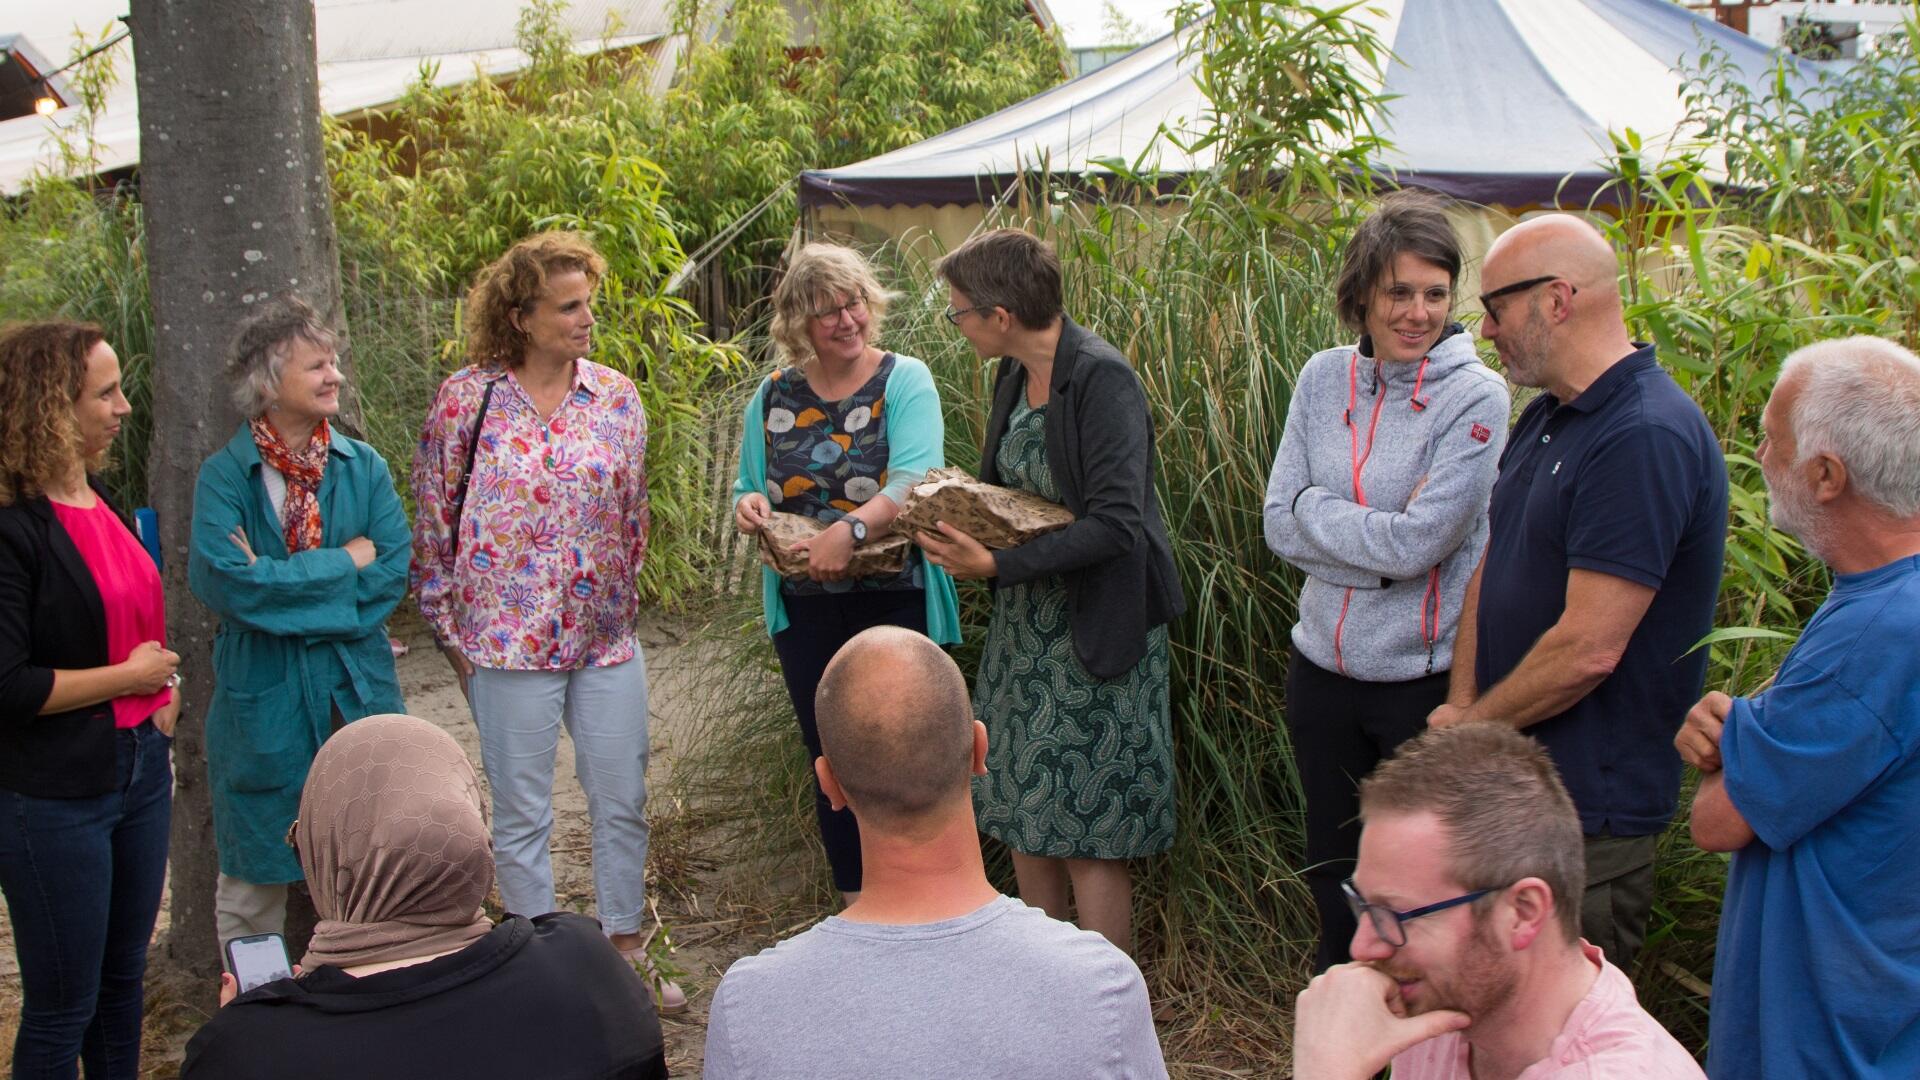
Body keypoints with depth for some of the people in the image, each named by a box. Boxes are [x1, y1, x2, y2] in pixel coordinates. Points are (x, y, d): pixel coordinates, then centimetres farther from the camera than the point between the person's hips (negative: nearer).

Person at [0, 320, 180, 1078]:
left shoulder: (100, 502, 8)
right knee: (61, 1010, 6)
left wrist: (162, 693, 6)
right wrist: (129, 676, -13)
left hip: (138, 773, 8)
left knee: (123, 981, 18)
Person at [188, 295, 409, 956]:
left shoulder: (364, 467, 4)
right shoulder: (226, 475, -5)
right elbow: (224, 581, -19)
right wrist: (346, 560, -13)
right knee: (254, 872, 7)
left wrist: (277, 582, -14)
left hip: (356, 689, 3)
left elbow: (392, 574, -6)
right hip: (263, 697, -2)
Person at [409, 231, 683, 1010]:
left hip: (607, 639, 3)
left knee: (623, 801, 11)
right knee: (521, 815, 8)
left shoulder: (616, 397, 2)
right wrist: (452, 635, -1)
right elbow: (434, 526, -2)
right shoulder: (466, 400, -7)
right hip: (509, 644, -3)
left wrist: (619, 599, 11)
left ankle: (627, 951, 28)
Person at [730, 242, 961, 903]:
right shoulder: (774, 396, 7)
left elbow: (916, 477, -21)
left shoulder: (904, 381, -7)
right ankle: (855, 905, 29)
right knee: (830, 757, 13)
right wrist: (748, 506, -10)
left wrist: (852, 529, -36)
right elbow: (750, 488, 15)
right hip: (805, 609, 4)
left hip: (894, 600, -4)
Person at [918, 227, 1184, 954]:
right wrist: (951, 514, -1)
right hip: (1025, 628, 8)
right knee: (1024, 819, 14)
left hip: (1095, 631, -8)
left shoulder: (1102, 380, -19)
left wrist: (998, 566, -28)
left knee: (1088, 838, -1)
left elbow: (1113, 523, -25)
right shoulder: (1016, 375, 7)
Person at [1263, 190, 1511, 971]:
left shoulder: (1475, 399, -13)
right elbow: (1281, 528, -3)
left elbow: (1415, 542, -21)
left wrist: (1318, 508, -10)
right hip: (1323, 665, 5)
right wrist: (1381, 541, -14)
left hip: (1426, 678, -5)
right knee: (1331, 873, 20)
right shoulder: (1324, 379, 1)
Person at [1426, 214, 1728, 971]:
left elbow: (1588, 648, -25)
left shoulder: (1649, 438, -22)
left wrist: (1473, 726, -11)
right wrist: (1460, 703, 1)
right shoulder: (1546, 420, 12)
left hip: (1590, 811, -9)